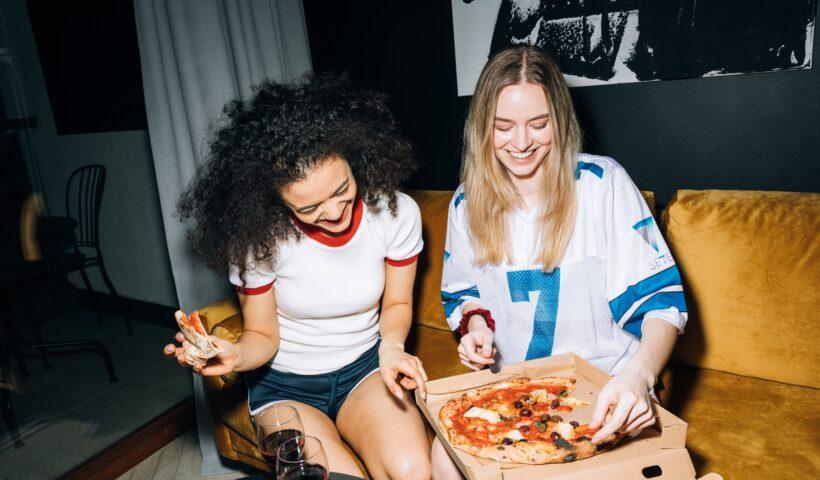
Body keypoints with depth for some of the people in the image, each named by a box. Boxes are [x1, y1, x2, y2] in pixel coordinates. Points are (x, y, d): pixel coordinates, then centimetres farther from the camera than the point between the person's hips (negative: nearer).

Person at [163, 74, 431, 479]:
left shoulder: (396, 213, -14)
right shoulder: (258, 237, -19)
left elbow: (397, 303, 1)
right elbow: (262, 335, -7)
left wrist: (391, 344, -21)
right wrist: (236, 355, -31)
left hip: (364, 368, 1)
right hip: (284, 384, -1)